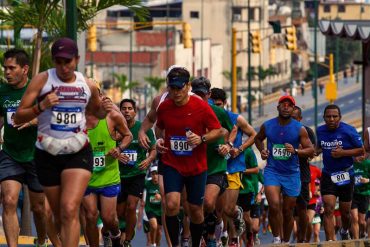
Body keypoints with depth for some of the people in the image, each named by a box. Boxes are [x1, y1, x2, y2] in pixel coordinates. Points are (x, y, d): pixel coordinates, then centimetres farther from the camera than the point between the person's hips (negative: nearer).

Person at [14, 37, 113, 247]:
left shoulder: (88, 85, 5)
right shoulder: (42, 80, -5)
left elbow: (97, 112, 25)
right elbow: (18, 117, -7)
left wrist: (104, 109, 1)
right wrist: (41, 106, -24)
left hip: (79, 153, -1)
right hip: (48, 154, 1)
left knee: (70, 210, -19)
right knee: (59, 215, 11)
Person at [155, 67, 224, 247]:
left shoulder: (202, 107, -10)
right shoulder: (164, 107, -2)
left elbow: (218, 131, -4)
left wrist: (202, 139, -22)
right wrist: (160, 140, -2)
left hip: (197, 166, 0)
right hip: (172, 164, 0)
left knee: (196, 210, 8)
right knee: (172, 204, -20)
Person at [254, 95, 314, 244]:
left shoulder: (300, 129, -4)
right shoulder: (267, 126, 1)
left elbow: (310, 150, -3)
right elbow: (258, 139, 21)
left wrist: (295, 151, -21)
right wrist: (262, 150, 1)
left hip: (292, 173, 0)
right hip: (272, 171, 0)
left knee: (288, 212, 8)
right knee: (274, 205, -21)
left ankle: (286, 242, 25)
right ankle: (276, 238, -7)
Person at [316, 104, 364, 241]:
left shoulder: (349, 131, -12)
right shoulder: (320, 131, 1)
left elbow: (361, 150, -8)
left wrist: (343, 152, -22)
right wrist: (316, 151, -2)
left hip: (345, 175, -2)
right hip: (328, 175, 2)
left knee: (345, 211, 12)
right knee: (328, 209, -14)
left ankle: (345, 231, 44)